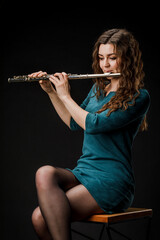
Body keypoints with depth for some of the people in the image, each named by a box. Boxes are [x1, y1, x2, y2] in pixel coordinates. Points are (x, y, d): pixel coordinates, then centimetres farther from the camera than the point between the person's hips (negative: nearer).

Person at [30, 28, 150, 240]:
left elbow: (93, 124, -18)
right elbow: (75, 123, 27)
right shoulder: (98, 88, 16)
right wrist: (51, 92, 19)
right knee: (45, 173, -28)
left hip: (111, 181, -7)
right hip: (82, 172, 7)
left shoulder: (138, 97, -8)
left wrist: (64, 95, -6)